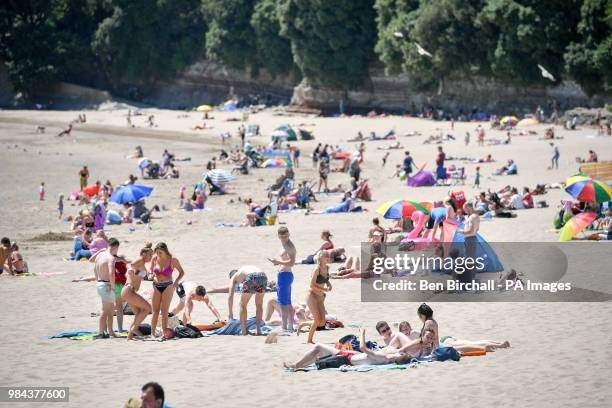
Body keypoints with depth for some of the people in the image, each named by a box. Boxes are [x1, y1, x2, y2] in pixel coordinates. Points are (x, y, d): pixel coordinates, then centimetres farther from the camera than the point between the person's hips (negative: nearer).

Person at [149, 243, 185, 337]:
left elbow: (182, 272, 2)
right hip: (156, 286, 3)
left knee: (164, 311, -6)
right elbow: (151, 270, 15)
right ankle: (152, 333, 2)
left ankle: (164, 333, -2)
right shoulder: (154, 259, 0)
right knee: (155, 311, 0)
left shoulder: (172, 260, -8)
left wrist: (177, 281, -15)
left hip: (168, 286, -3)